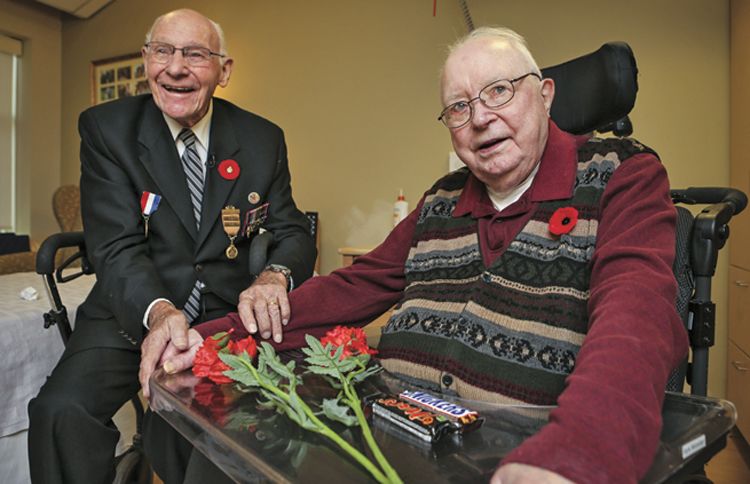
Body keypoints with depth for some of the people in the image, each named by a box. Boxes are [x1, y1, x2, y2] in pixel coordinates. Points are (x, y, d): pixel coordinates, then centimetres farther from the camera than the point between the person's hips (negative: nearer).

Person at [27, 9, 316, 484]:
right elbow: (116, 247, -12)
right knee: (61, 408, -26)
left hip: (228, 316, 2)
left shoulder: (264, 140, 2)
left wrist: (276, 275, -23)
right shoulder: (106, 128, -3)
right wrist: (157, 311, -34)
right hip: (132, 317, -1)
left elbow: (294, 232, 2)